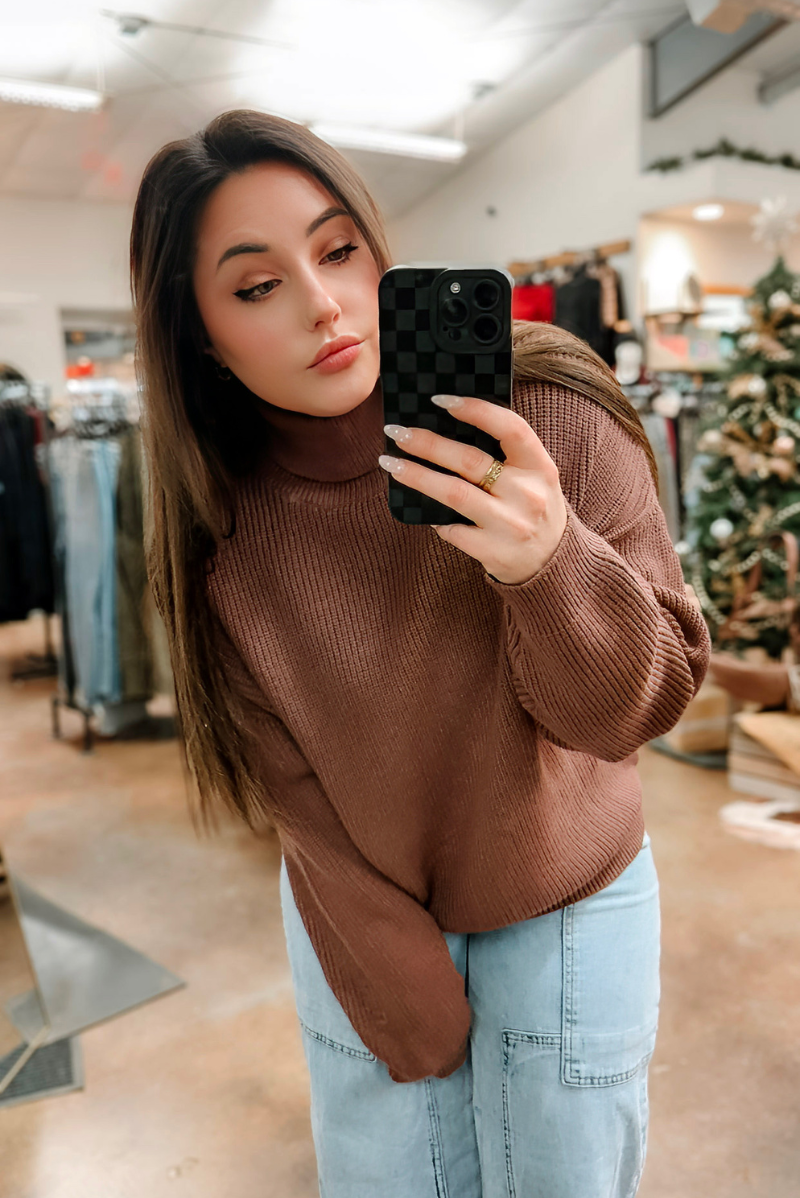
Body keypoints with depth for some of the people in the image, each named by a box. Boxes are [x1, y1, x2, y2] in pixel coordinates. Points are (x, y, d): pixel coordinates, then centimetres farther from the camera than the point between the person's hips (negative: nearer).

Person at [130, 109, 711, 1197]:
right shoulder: (221, 526, -16)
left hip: (569, 903, 0)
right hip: (362, 912, 1)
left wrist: (548, 566, -39)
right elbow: (297, 798, -9)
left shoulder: (553, 416, -22)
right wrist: (411, 1001, -6)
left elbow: (636, 708, -18)